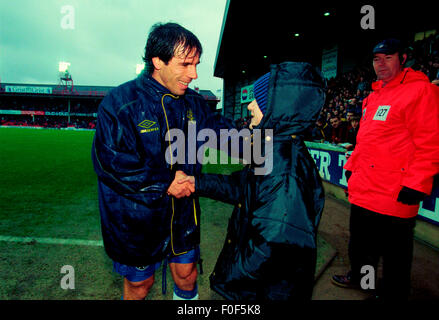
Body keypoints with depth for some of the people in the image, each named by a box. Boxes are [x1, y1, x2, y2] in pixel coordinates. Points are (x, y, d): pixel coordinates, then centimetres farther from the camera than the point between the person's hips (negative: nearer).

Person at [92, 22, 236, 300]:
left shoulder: (193, 103, 1)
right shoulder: (120, 103, -18)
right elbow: (110, 163, -21)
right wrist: (165, 184, -21)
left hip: (182, 213, 5)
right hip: (137, 218, -4)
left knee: (186, 275, 20)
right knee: (140, 282, 18)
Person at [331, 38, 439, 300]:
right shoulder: (373, 97, 15)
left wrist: (415, 184, -19)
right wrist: (352, 166, 20)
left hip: (394, 196, -8)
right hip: (362, 190, 8)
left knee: (394, 253, 8)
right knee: (360, 241, 23)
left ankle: (393, 295, 29)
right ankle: (359, 276, 45)